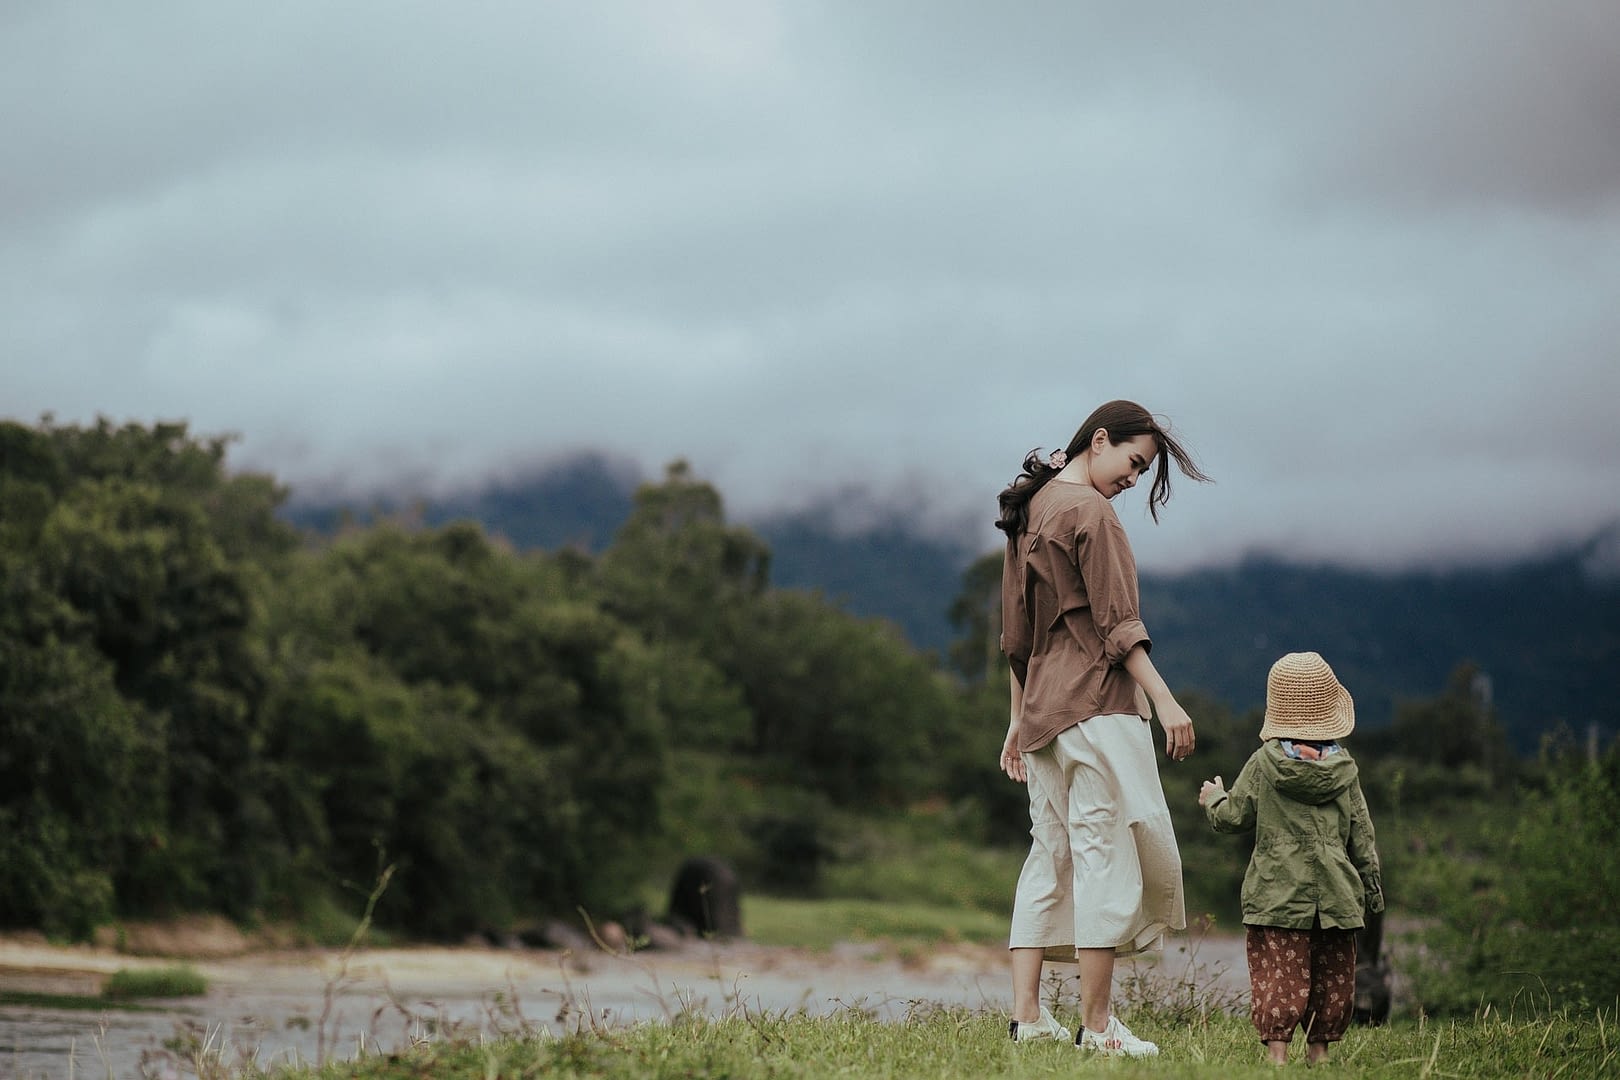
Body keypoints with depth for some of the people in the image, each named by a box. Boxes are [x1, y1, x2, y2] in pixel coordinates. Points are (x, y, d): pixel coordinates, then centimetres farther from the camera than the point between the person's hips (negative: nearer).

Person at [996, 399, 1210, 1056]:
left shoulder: (1029, 512, 19)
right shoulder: (1088, 510, -8)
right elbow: (1117, 623, -14)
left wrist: (1019, 719, 24)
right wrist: (1164, 700, -15)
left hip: (1044, 707, 9)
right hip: (1096, 706, -9)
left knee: (1050, 856, 9)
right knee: (1106, 854, -7)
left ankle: (1026, 1015, 6)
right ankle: (1096, 1024, -8)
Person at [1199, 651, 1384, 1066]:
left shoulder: (1262, 764, -4)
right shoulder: (1344, 768, 3)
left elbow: (1232, 818, 3)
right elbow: (1361, 834, 8)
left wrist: (1214, 799, 25)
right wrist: (1371, 886, 17)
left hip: (1278, 893, -3)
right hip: (1335, 893, 3)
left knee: (1278, 976, -5)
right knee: (1332, 975, 12)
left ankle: (1277, 1051, -12)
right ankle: (1319, 1048, 14)